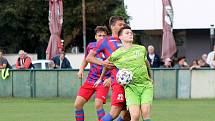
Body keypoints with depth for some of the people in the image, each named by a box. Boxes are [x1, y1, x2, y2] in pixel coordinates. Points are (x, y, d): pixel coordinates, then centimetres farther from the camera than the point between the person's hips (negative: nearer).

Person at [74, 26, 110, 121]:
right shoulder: (91, 46, 4)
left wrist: (110, 78, -19)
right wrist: (81, 69, 10)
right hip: (90, 80, 5)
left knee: (98, 104, -24)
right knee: (78, 104, -2)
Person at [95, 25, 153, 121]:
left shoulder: (141, 49, 9)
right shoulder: (116, 54, 0)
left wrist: (150, 77, 38)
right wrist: (101, 78, 33)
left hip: (146, 85, 2)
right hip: (130, 87, -2)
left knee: (145, 113, -16)